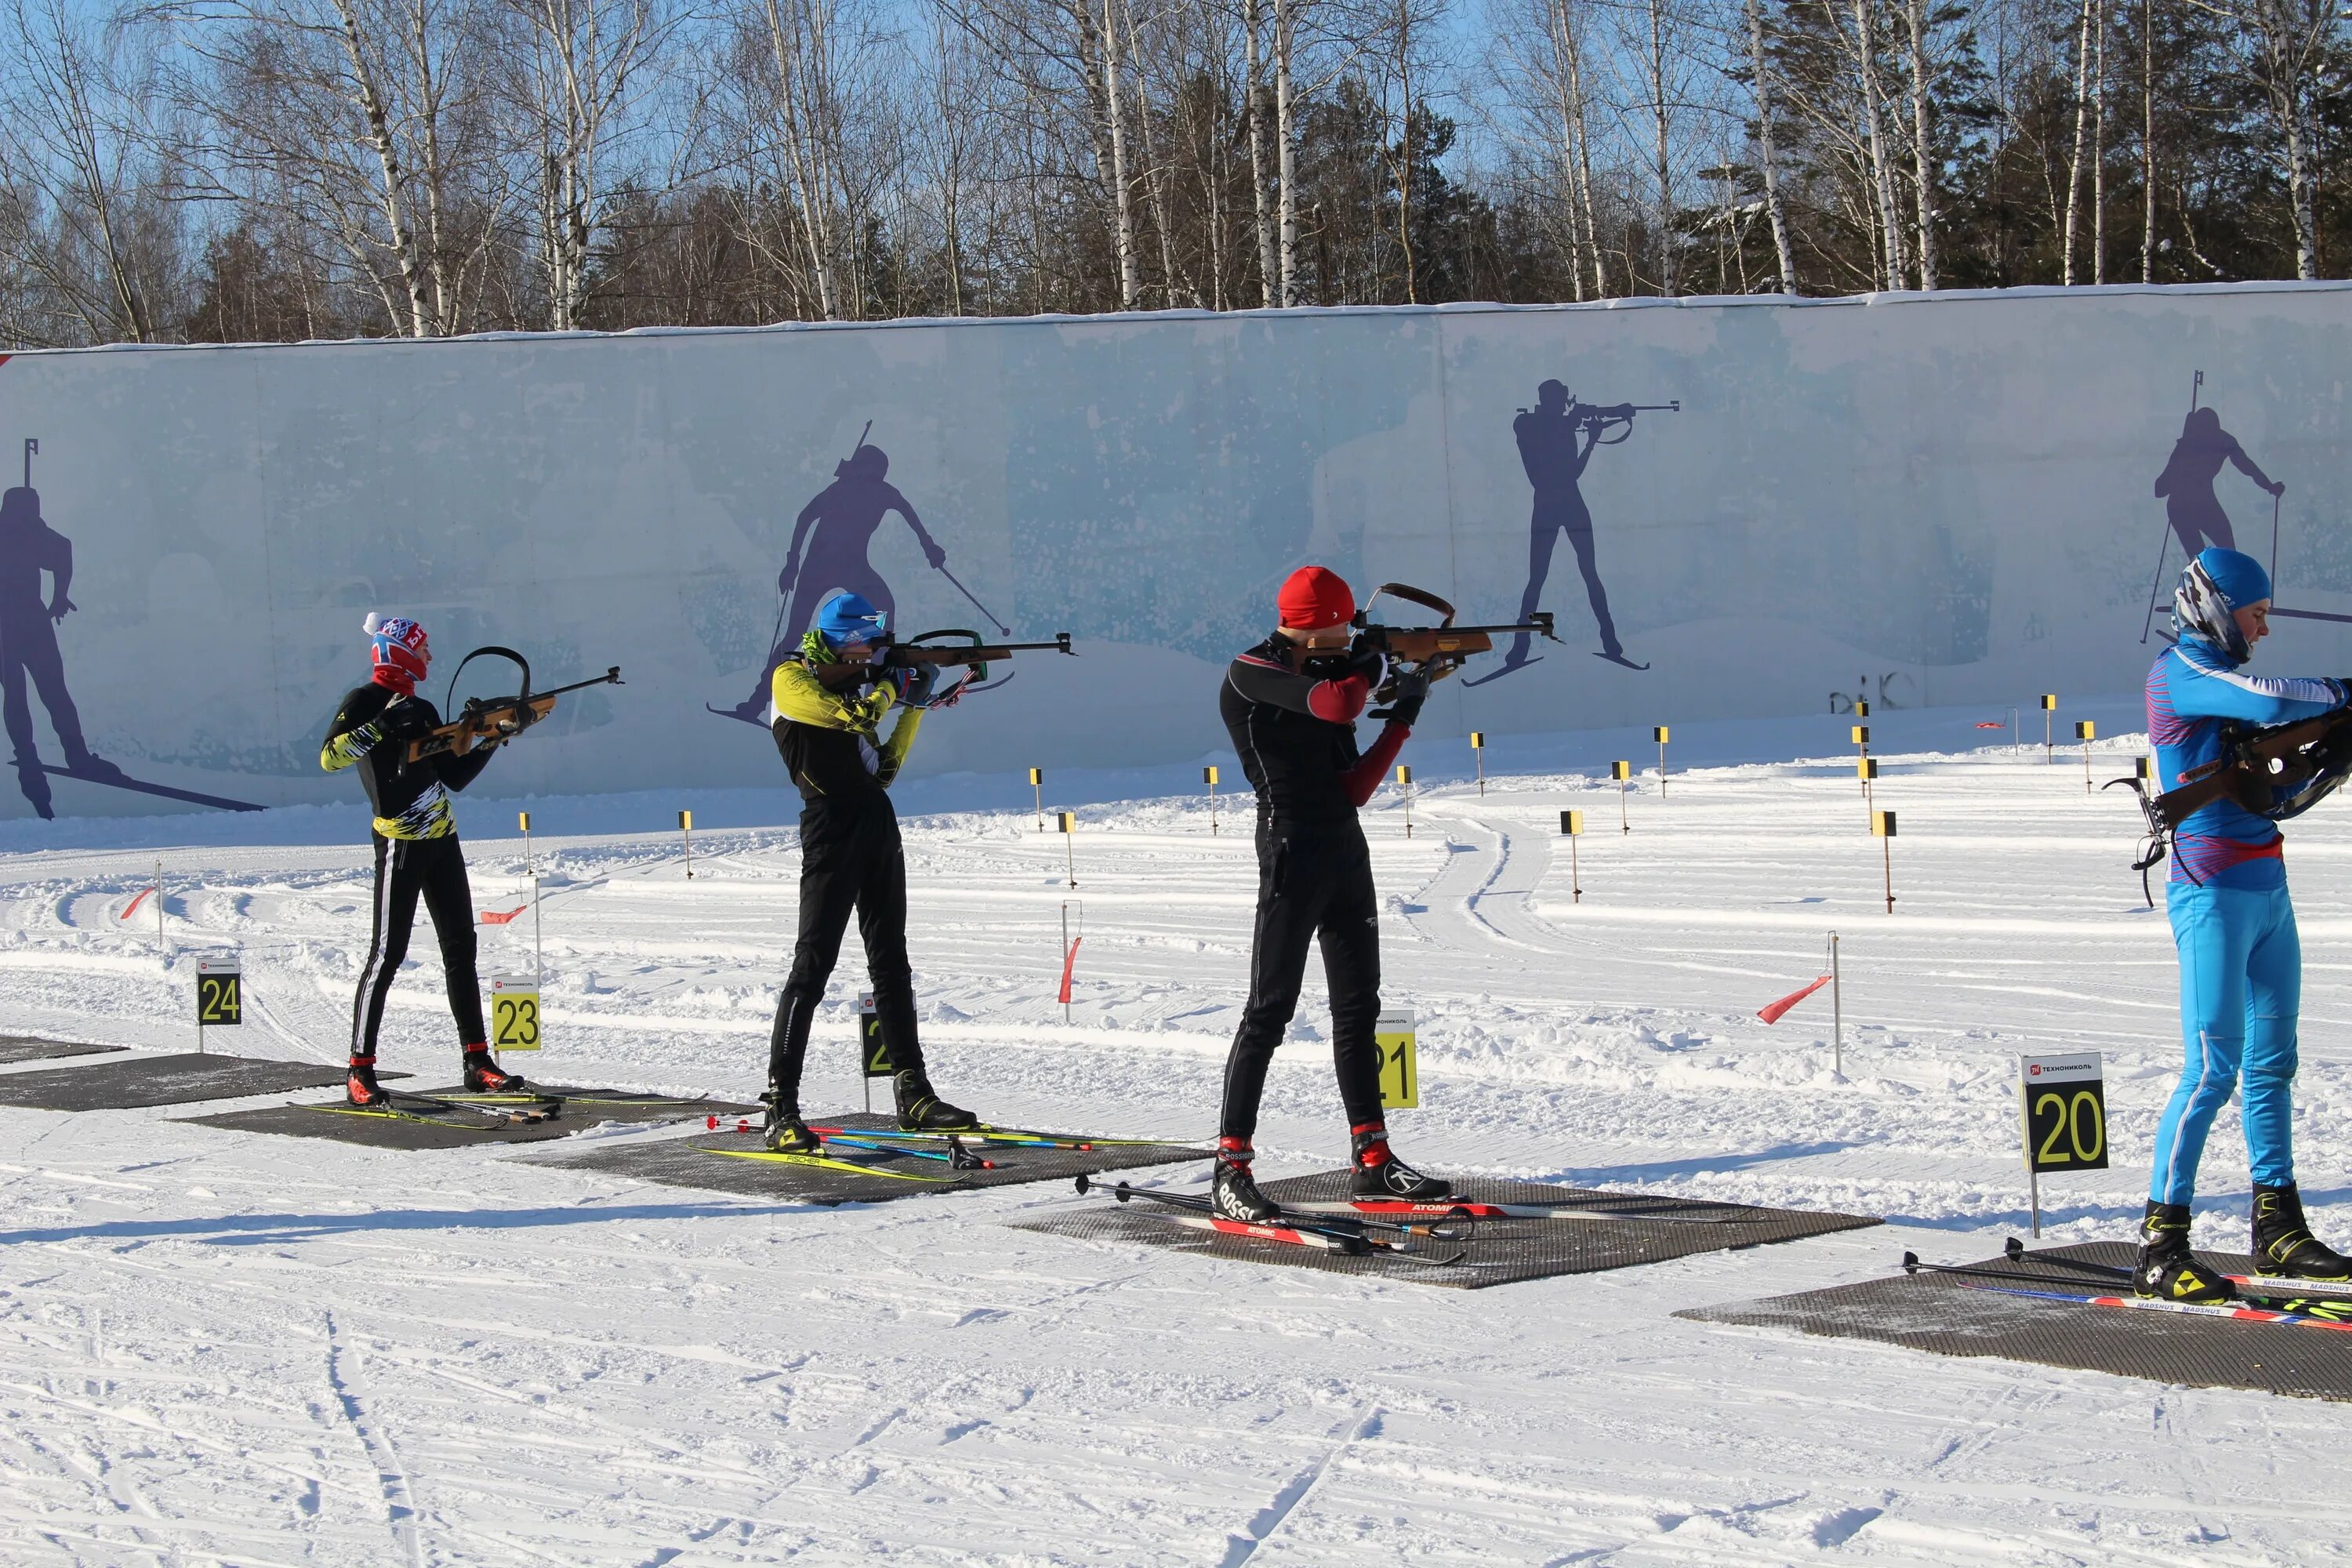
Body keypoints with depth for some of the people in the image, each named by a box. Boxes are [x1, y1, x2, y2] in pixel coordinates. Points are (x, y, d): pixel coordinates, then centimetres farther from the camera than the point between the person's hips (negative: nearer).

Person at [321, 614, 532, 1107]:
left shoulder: (422, 710, 19)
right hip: (400, 843, -8)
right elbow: (329, 757, -19)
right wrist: (381, 727, -27)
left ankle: (477, 1061, 12)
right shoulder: (364, 702, -4)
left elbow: (455, 776, 21)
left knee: (461, 947, 7)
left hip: (442, 840, 8)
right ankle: (360, 1070, -5)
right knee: (388, 952, -9)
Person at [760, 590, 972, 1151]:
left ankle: (913, 1095, 16)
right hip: (832, 828, -8)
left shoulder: (850, 686, 19)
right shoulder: (793, 679, -4)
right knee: (813, 963, -11)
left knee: (891, 964, 11)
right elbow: (856, 716, -19)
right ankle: (781, 1109, -12)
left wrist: (914, 705, 14)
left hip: (878, 828, 8)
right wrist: (892, 685, -1)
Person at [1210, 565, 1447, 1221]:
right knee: (1270, 1011, -10)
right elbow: (1338, 703, -27)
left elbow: (1351, 789, 13)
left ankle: (1373, 1158, 18)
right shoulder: (1252, 675, -9)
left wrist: (1402, 718, 6)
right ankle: (1230, 1170, -9)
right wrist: (1371, 668, -7)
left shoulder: (1321, 675, 15)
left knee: (1358, 1007, 11)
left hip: (1346, 853, 9)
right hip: (1293, 852, -9)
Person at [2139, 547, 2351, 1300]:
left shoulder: (2221, 679, 18)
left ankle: (2277, 1228, 20)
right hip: (2214, 893, -9)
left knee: (2271, 1061, 12)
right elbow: (2272, 701, -26)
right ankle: (2160, 1247, -11)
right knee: (2214, 1067, -12)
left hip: (2266, 890, 9)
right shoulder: (2179, 674, -9)